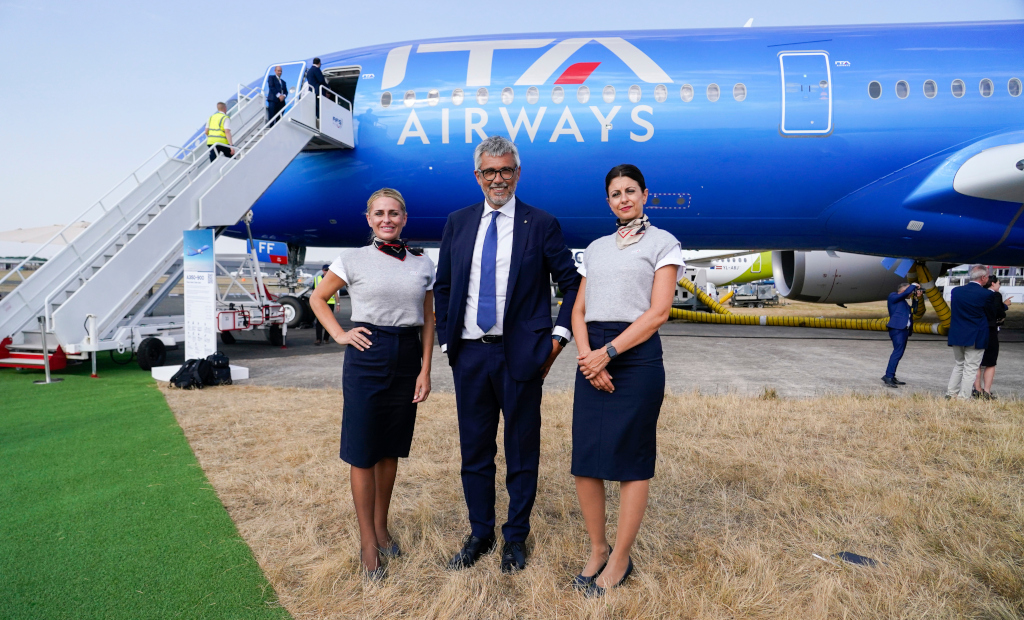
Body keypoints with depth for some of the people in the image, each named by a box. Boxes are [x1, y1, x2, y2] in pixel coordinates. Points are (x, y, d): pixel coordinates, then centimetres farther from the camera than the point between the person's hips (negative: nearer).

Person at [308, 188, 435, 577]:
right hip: (367, 358, -2)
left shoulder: (423, 264, 6)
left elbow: (428, 321, 7)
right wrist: (338, 334, -2)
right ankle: (368, 541, 18)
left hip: (407, 358, 3)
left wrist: (425, 370, 2)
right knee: (363, 452, 3)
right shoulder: (353, 260, -1)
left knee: (391, 449, 13)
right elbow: (318, 299, 11)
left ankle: (381, 526, 32)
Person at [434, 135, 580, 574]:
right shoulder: (458, 223, 9)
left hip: (520, 355, -3)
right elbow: (443, 286, 14)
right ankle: (480, 534, 32)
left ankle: (516, 537, 29)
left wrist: (558, 335, -5)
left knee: (522, 451, 10)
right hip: (469, 353, 3)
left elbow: (571, 283, 3)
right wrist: (446, 340, 6)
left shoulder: (541, 224, -1)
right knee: (474, 450, 13)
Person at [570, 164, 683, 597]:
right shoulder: (596, 248, 17)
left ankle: (620, 560, 17)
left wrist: (607, 353, -15)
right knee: (585, 458, 4)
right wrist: (587, 355, -7)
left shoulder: (662, 243, 3)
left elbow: (659, 311, -8)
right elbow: (579, 310, 12)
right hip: (593, 359, 5)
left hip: (636, 355, -5)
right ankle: (597, 550, 23)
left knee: (631, 460, 2)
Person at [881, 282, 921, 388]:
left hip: (904, 329, 10)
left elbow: (913, 310, 29)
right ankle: (888, 377, -22)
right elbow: (906, 292, -12)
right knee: (898, 352, -18)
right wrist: (913, 285, 5)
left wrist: (916, 298, 22)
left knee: (898, 353, 8)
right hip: (897, 328, -10)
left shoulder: (903, 302, 27)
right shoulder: (893, 296, 2)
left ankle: (891, 377, 13)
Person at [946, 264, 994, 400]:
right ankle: (963, 398, 5)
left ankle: (951, 393, 19)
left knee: (959, 365, 19)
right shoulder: (987, 294, -13)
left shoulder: (955, 291, 0)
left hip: (957, 336, 5)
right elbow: (991, 314, 0)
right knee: (970, 368, 3)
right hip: (976, 337, -4)